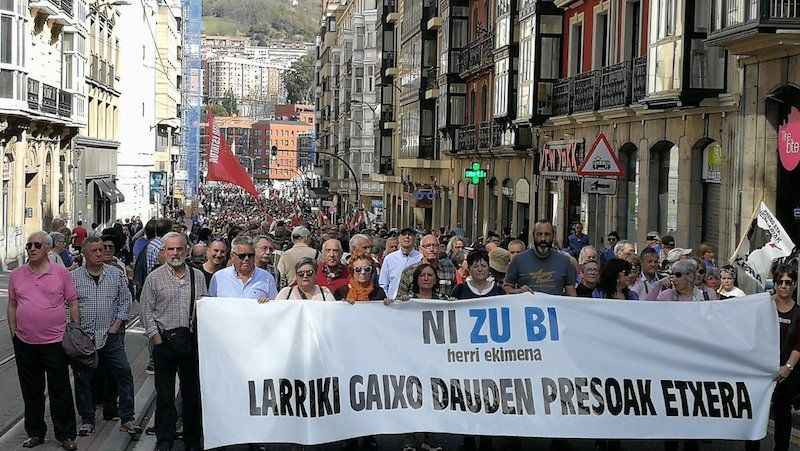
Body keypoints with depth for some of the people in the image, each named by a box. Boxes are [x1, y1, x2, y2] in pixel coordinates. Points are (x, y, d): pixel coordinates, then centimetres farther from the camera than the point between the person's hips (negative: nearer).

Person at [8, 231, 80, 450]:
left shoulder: (62, 273, -2)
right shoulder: (16, 275, 5)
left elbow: (73, 304, 2)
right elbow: (12, 306, 13)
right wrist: (14, 332, 8)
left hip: (55, 342, -3)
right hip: (25, 343, 3)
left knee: (60, 391, 4)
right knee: (31, 392, 12)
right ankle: (35, 433, 25)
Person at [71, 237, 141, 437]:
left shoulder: (116, 274, 6)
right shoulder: (73, 277, 2)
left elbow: (125, 301, 9)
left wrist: (117, 325, -1)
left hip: (111, 336, 1)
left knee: (123, 373, -4)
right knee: (83, 378, 5)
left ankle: (127, 419, 4)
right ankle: (87, 420, 17)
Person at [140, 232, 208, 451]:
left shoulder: (198, 276, 9)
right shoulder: (154, 277, 1)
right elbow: (146, 311, 1)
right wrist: (157, 338, -6)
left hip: (192, 340, 2)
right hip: (164, 340, -2)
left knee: (193, 392, 7)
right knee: (164, 394, 2)